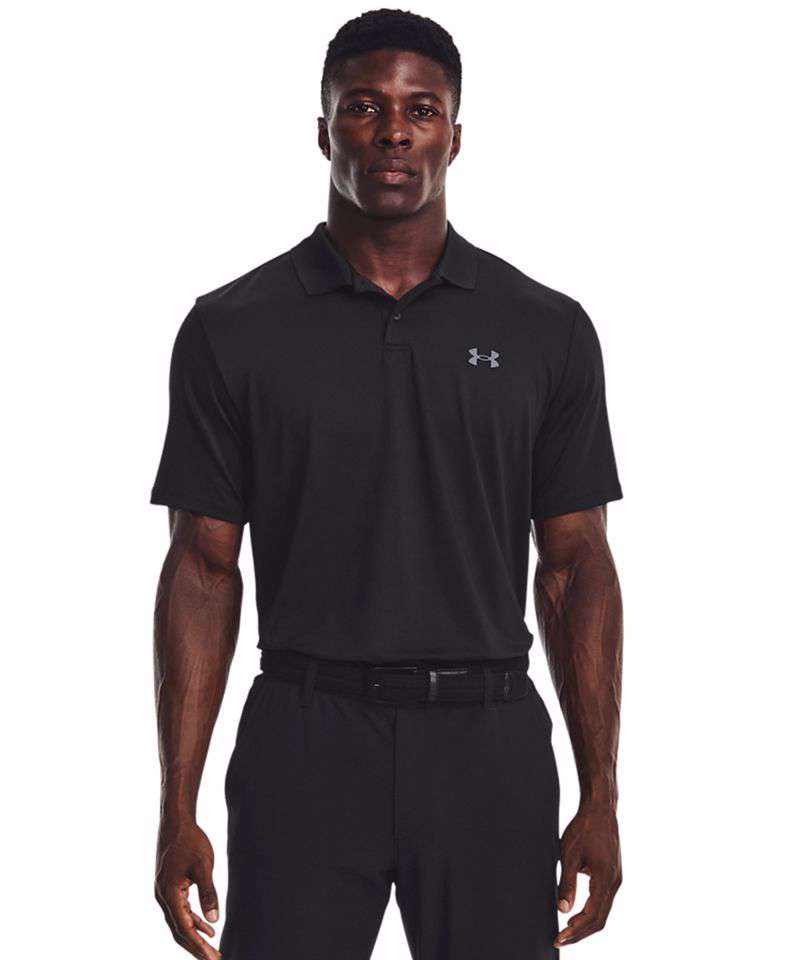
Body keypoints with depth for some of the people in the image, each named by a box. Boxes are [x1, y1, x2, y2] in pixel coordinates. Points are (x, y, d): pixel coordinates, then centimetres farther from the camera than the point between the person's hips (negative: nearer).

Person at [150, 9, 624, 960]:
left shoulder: (546, 331, 3)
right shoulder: (233, 331, 0)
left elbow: (574, 565, 4)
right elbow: (203, 567, 0)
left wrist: (599, 798, -1)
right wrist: (178, 808, -5)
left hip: (489, 747, 1)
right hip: (306, 748, -1)